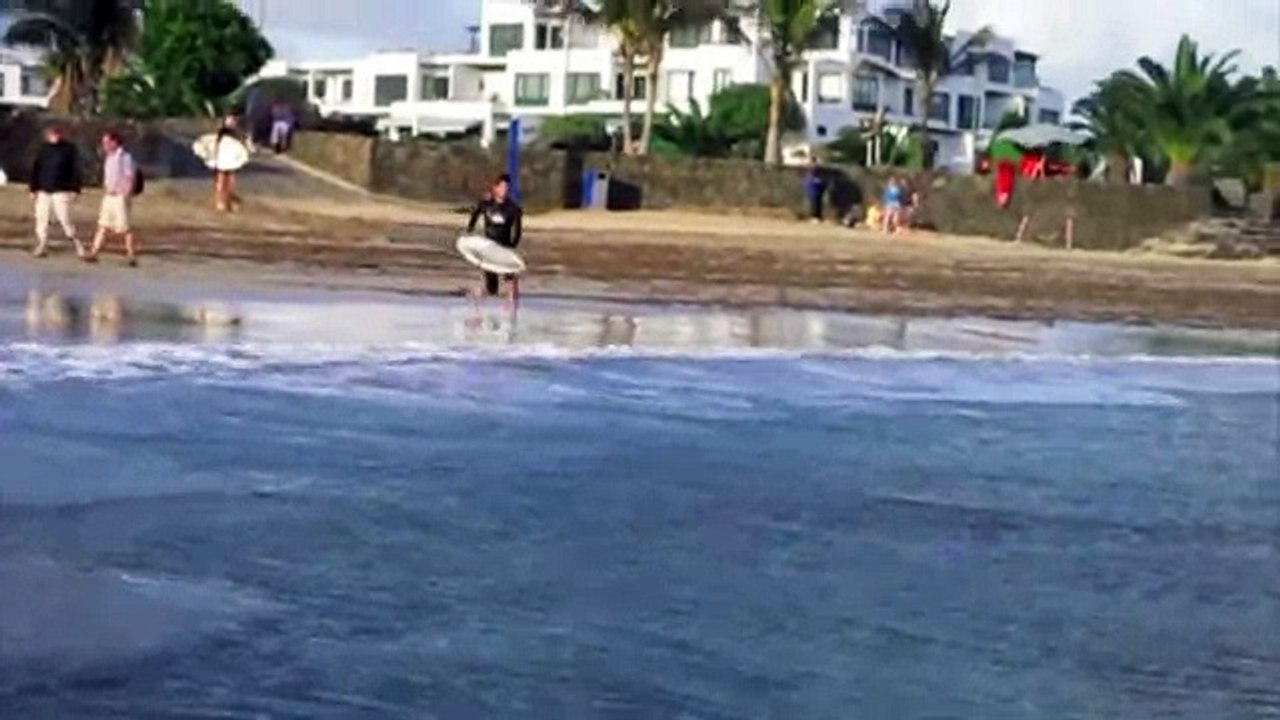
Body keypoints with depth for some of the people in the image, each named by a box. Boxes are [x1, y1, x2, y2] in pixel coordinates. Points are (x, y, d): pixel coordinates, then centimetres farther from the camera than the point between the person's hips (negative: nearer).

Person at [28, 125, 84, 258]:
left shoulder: (69, 149, 0)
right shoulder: (43, 150, 10)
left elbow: (76, 171, -2)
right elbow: (35, 170, 13)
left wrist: (75, 190, -9)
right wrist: (33, 188, 8)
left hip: (61, 191, -4)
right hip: (43, 192, 4)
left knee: (65, 219, -10)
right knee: (41, 219, 3)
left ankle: (77, 245, -1)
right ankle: (42, 246, 10)